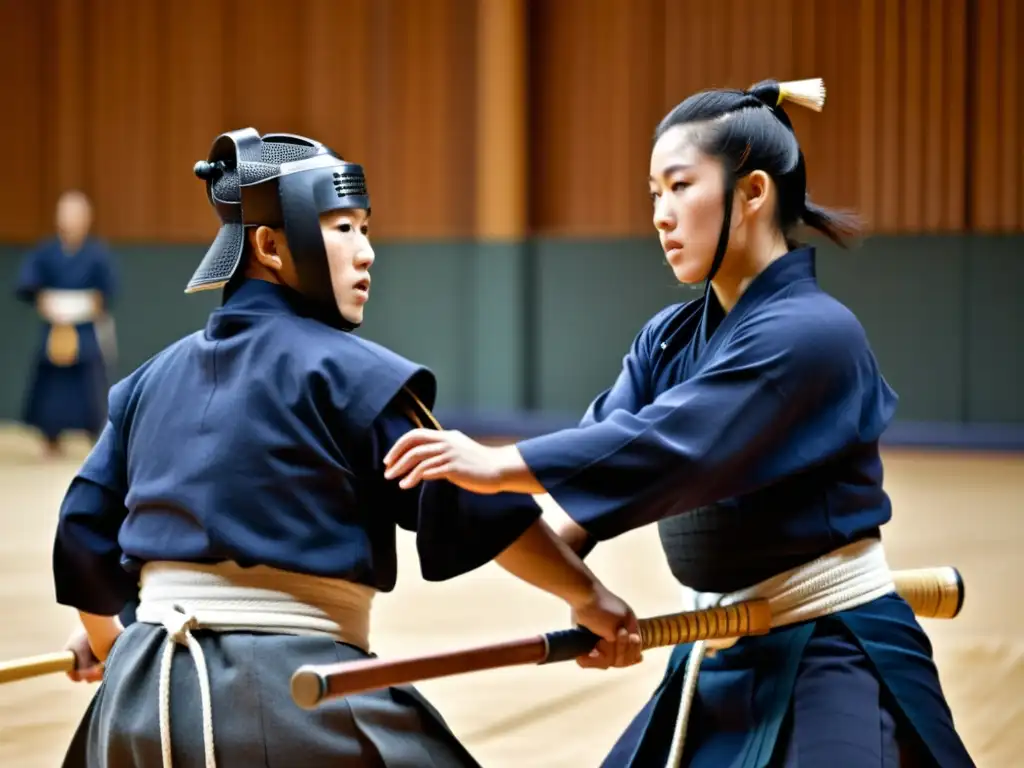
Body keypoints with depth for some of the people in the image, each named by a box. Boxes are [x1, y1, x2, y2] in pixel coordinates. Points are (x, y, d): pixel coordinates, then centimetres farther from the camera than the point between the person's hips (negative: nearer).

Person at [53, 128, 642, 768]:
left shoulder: (154, 379, 13)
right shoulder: (344, 369, -7)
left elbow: (86, 536, 18)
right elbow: (470, 504, -12)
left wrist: (106, 640, 36)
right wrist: (588, 595, -2)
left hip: (143, 698, 7)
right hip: (296, 699, -7)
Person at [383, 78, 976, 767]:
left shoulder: (812, 334, -18)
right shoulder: (670, 337, 9)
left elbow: (672, 445, -28)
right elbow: (609, 437, -7)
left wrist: (498, 466, -29)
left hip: (832, 660, -8)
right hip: (720, 662, 8)